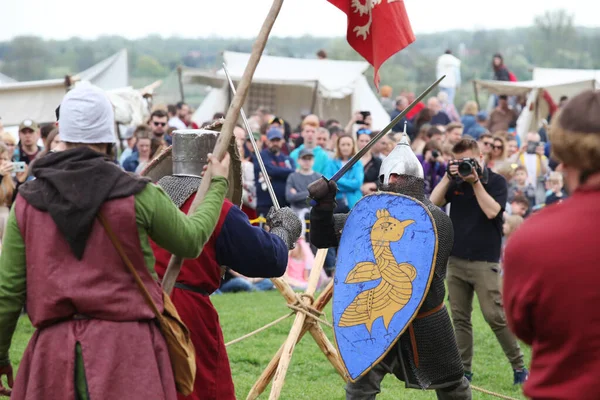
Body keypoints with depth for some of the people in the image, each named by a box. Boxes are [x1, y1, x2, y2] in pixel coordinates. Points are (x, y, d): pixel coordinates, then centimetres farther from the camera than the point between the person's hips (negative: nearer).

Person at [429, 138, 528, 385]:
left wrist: (475, 181, -16)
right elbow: (433, 203, -2)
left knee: (495, 315, -10)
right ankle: (464, 369, 12)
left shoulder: (496, 181, -2)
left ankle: (519, 366, -1)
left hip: (484, 260, -5)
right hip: (456, 260, 5)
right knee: (460, 318, 6)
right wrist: (448, 178, -10)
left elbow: (491, 211, -16)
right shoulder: (455, 183, 10)